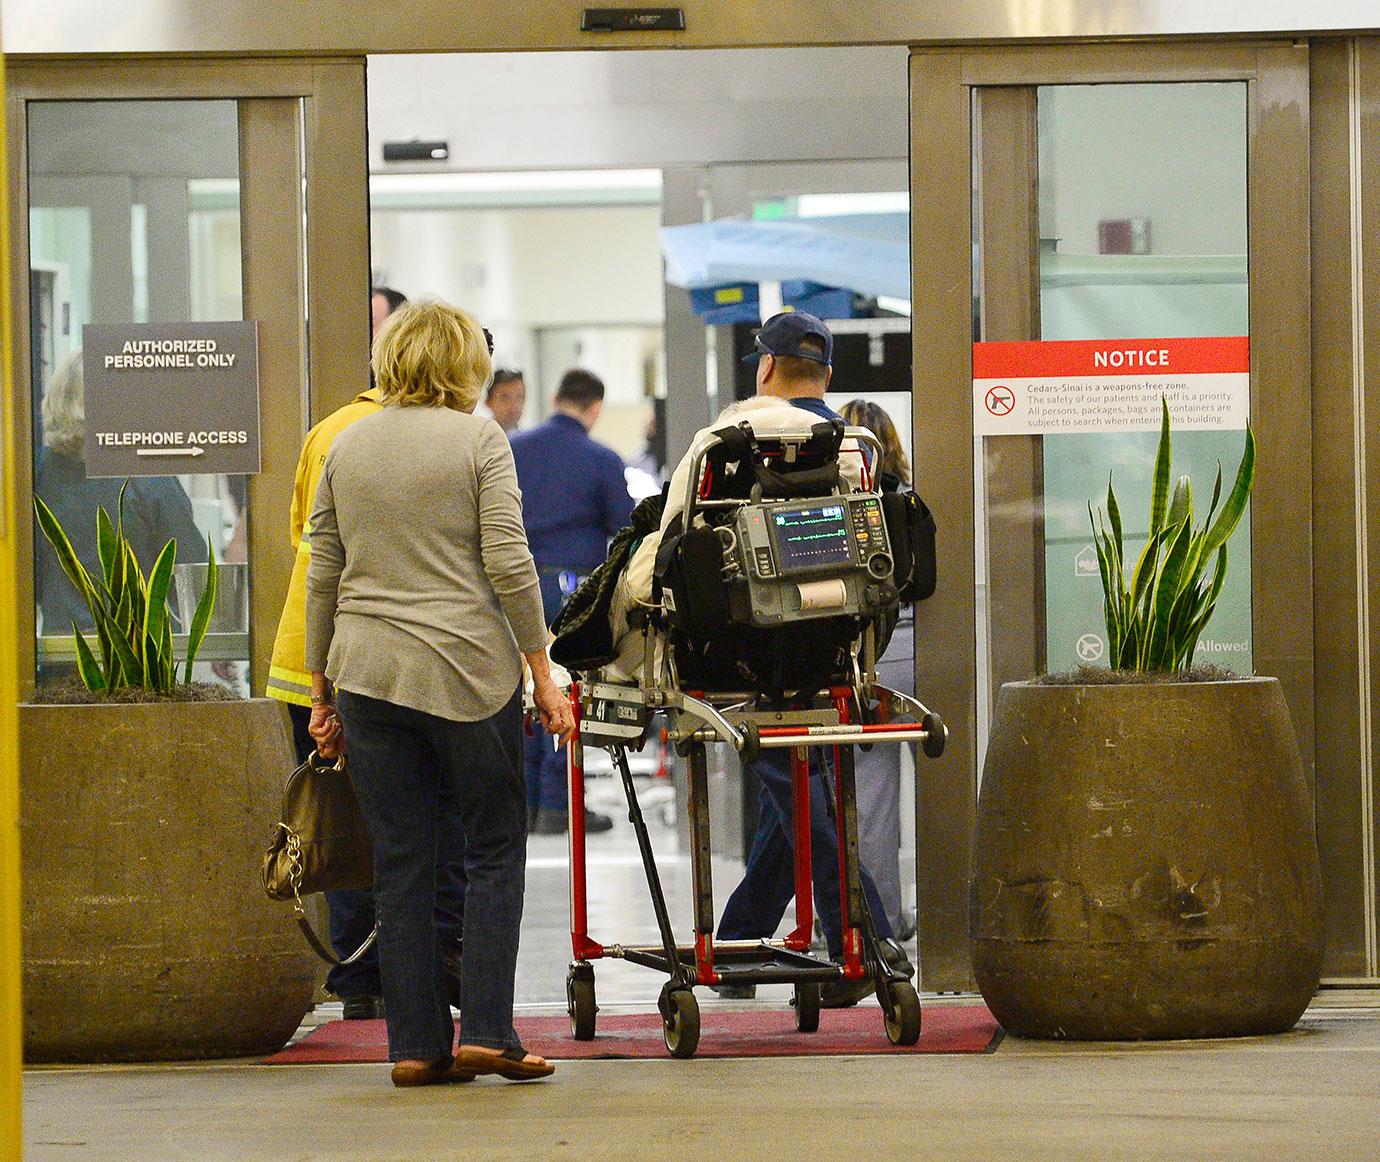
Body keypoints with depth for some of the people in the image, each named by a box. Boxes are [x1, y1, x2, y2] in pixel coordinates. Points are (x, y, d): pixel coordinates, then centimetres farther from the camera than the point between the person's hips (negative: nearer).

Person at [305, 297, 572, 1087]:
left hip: (367, 670, 4)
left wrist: (322, 690, 18)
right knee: (495, 849, 6)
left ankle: (415, 1044, 6)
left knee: (402, 862, 7)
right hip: (466, 670, -4)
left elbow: (323, 577, 12)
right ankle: (486, 1032, -2)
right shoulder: (478, 439, -2)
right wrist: (543, 675, -3)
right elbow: (509, 564, -8)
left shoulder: (347, 446, 10)